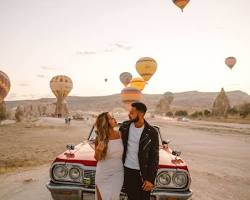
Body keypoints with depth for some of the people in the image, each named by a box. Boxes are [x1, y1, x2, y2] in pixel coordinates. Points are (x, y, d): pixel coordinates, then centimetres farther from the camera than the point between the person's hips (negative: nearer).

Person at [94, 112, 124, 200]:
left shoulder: (119, 134, -7)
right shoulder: (100, 138, -15)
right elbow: (97, 158, -7)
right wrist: (99, 151, -24)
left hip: (118, 173, 3)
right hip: (104, 174, -3)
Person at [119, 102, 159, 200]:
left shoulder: (151, 132, -12)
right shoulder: (124, 126, -3)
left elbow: (154, 157, -9)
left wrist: (151, 179, -11)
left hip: (143, 173, -3)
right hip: (127, 170, 3)